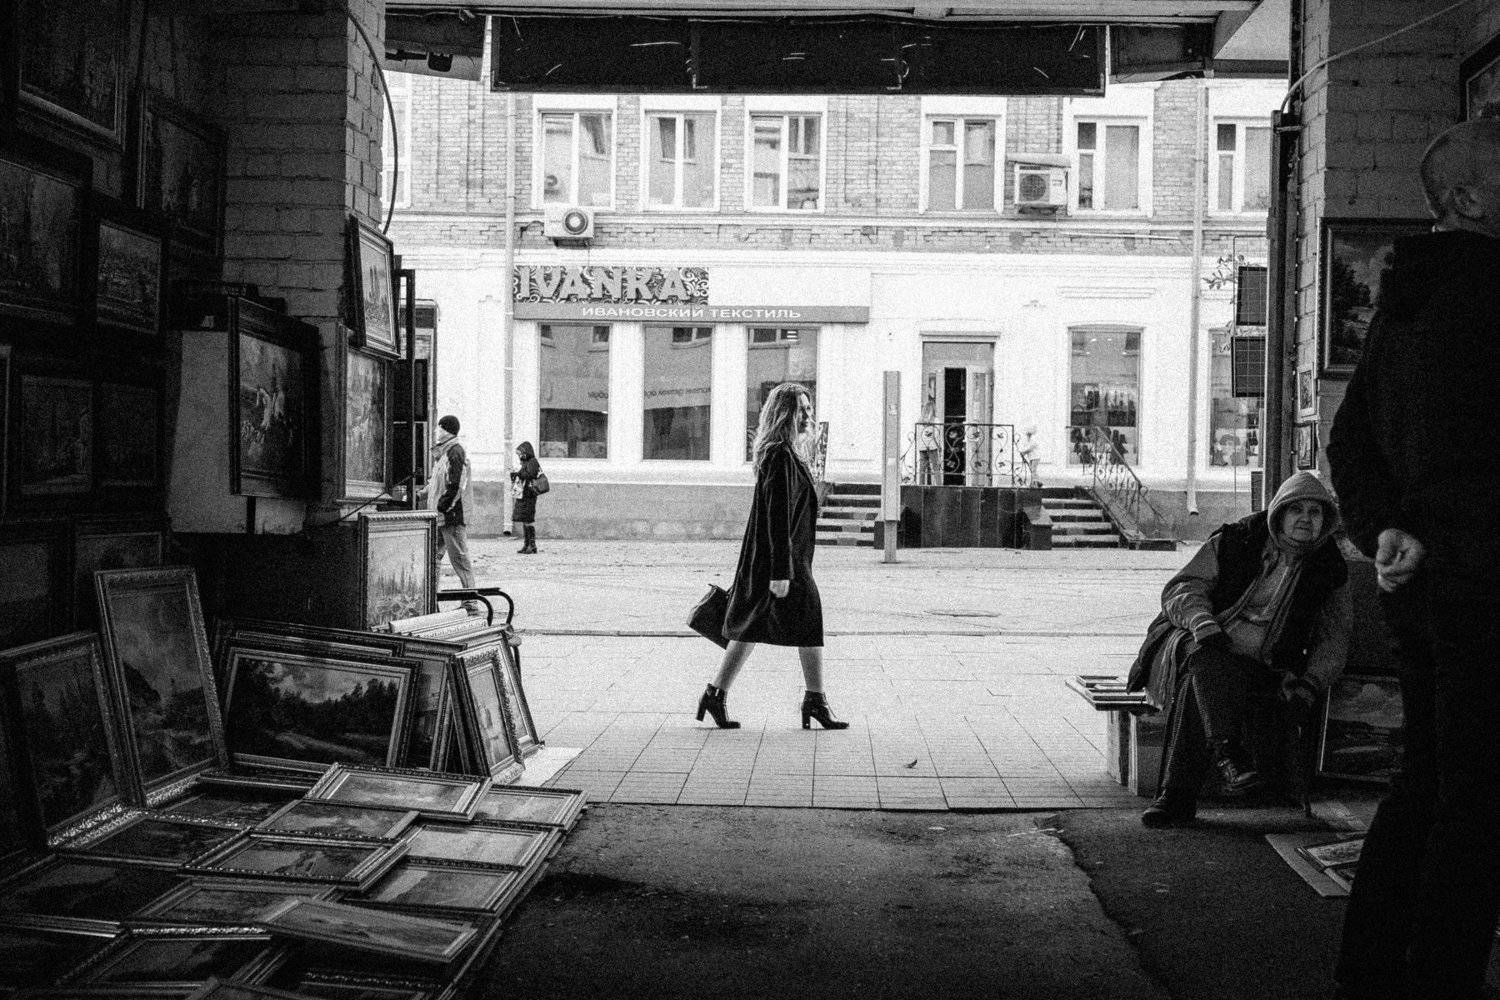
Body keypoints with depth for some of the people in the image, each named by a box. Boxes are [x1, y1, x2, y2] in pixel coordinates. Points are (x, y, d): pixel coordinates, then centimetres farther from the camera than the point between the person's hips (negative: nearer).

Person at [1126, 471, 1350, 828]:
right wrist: (1204, 625, -25)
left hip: (1257, 666, 0)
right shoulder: (1234, 541, 2)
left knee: (1197, 688, -33)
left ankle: (1176, 795, -36)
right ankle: (1228, 751, -49)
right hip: (1193, 642, 0)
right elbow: (1180, 589, -3)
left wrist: (1306, 687, -6)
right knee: (1204, 664, -38)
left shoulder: (1330, 571, 8)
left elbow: (1333, 638, 12)